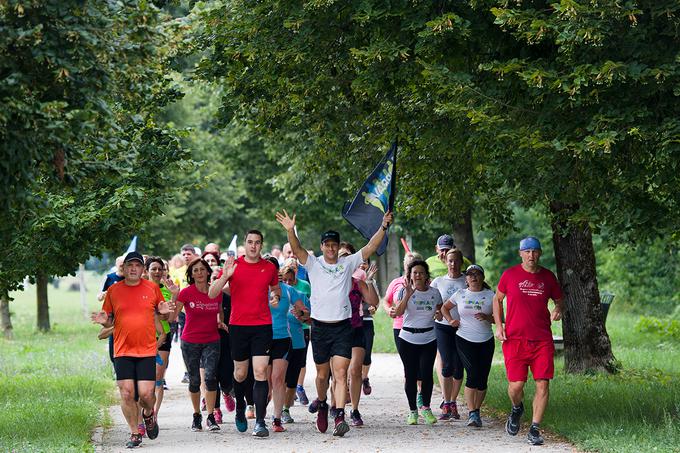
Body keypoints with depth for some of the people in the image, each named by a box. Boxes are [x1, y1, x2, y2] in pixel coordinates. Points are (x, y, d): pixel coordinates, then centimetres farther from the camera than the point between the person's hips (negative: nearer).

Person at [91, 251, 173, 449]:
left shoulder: (152, 288, 4)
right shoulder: (113, 290, 5)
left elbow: (162, 311, 17)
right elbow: (109, 320, 13)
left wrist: (164, 311, -7)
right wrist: (104, 321, -10)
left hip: (147, 351, -1)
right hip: (122, 351, 1)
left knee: (146, 394, -8)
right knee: (126, 393, -5)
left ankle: (148, 414, 27)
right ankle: (135, 433, 10)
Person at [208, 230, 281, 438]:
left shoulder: (269, 267, 5)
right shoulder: (234, 265, 0)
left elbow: (276, 287, 25)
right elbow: (211, 293, -3)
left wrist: (276, 296, 1)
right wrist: (225, 277, -21)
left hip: (262, 326, 0)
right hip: (238, 325, 0)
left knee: (260, 372, -11)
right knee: (240, 373, 11)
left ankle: (260, 422, -11)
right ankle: (240, 408, 39)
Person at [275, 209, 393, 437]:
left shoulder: (348, 264, 7)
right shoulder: (314, 264, 3)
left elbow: (370, 247, -1)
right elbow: (297, 249, -13)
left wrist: (384, 227, -13)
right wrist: (290, 230, -31)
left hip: (342, 327, 0)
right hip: (320, 327, 0)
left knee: (341, 373, -11)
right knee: (322, 374, 13)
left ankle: (339, 417, -18)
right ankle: (321, 404, 40)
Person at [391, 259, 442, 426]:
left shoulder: (434, 293, 7)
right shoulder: (404, 291, 0)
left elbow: (441, 310, 22)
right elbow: (398, 312, -15)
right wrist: (408, 295, -23)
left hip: (429, 339, 1)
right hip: (408, 339, -1)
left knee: (426, 374, -11)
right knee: (410, 375, -1)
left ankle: (426, 407, 7)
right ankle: (413, 411, 12)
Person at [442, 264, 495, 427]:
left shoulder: (490, 295, 3)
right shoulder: (460, 295, 5)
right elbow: (445, 307, 21)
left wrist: (487, 317, -17)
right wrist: (450, 320, 5)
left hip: (486, 341, 1)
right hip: (465, 340, -1)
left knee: (482, 377, 1)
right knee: (473, 373, -17)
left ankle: (475, 411, 17)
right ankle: (472, 413, -19)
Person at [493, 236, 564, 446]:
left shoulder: (548, 277, 7)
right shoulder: (510, 275, 1)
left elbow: (559, 300, 20)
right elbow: (497, 299, 14)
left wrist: (558, 309, -4)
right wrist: (498, 324, 3)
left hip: (542, 340, 2)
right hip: (515, 338, -2)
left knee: (543, 384, -6)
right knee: (516, 385, -6)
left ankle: (534, 429, 3)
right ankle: (517, 409, 29)